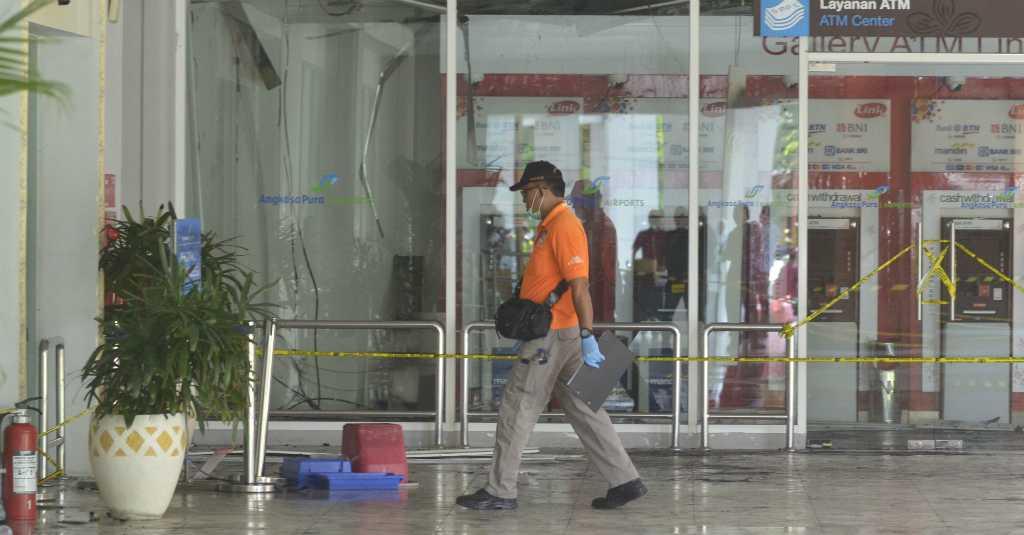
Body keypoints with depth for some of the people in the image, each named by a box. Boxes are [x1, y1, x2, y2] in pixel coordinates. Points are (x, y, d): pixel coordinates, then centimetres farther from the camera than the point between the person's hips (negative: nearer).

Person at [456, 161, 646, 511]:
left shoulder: (564, 227, -16)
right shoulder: (549, 226, 17)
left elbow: (579, 287, -22)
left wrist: (587, 338, -27)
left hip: (553, 336, -10)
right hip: (556, 334, 10)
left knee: (516, 411, -2)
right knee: (584, 410, 10)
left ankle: (501, 492, 4)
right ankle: (624, 481, 10)